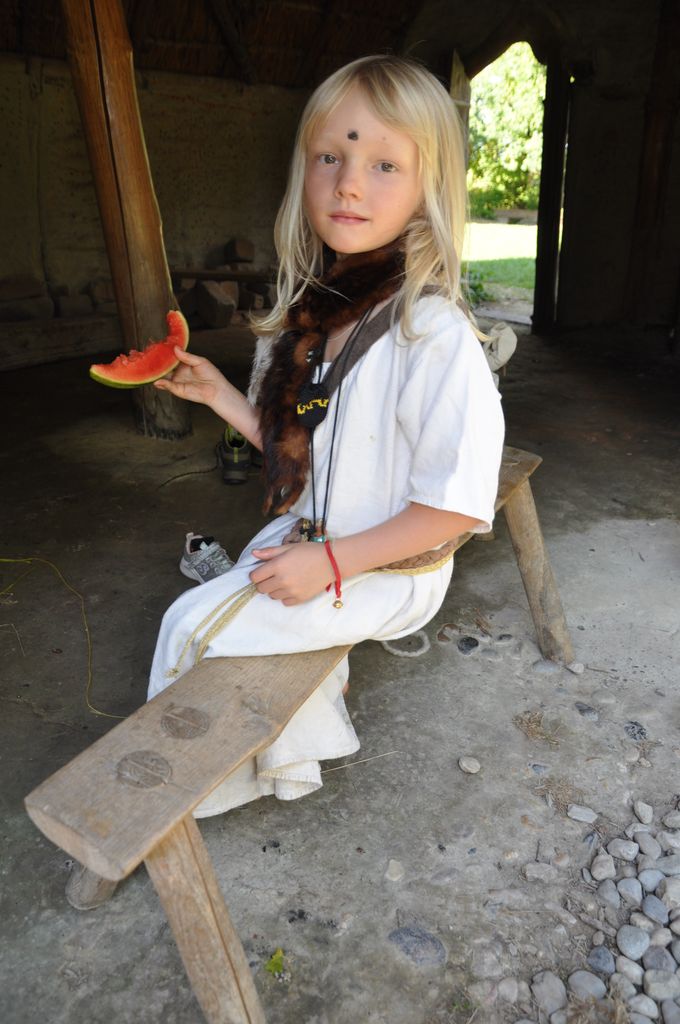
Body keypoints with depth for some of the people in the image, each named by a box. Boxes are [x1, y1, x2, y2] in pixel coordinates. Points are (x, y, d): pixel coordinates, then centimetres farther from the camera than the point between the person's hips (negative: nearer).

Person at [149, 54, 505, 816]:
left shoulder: (432, 333, -25)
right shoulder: (312, 313, 1)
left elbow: (457, 503, -24)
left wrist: (331, 560, -21)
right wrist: (218, 395, 2)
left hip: (387, 571, -8)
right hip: (310, 541, 8)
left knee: (193, 624, -6)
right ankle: (295, 759, 28)